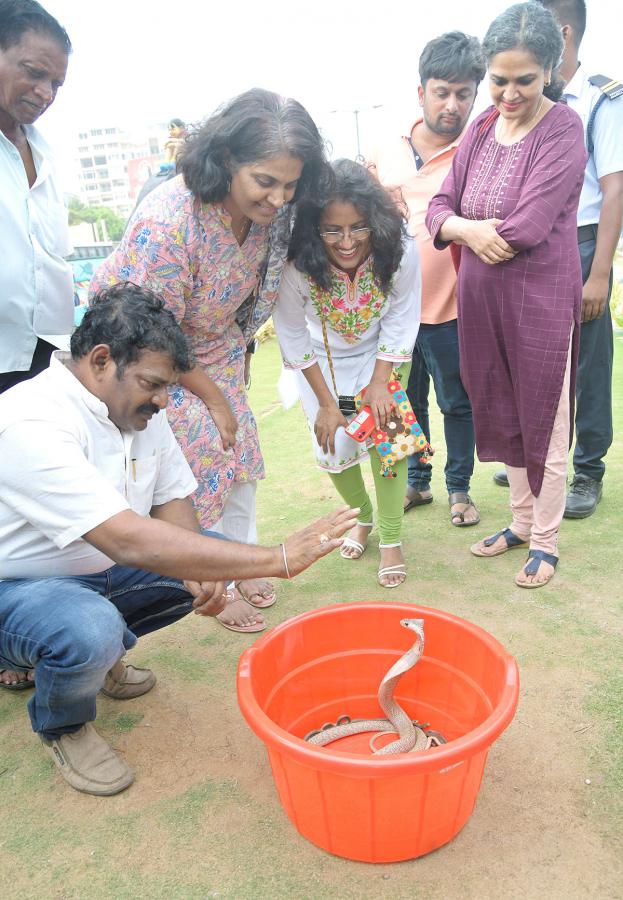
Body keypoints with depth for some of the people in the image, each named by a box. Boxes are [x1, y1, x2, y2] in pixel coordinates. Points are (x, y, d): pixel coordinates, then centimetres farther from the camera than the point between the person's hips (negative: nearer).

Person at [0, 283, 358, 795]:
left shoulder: (135, 403, -5)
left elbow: (172, 498, 1)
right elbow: (130, 541, -41)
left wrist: (199, 570, -21)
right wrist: (279, 561, -41)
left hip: (97, 568, 8)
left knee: (204, 571, -7)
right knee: (92, 632, -36)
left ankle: (92, 654, 14)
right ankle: (62, 727, 1)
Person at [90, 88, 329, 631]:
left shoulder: (271, 213, -15)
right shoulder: (167, 221, -35)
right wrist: (212, 396, -14)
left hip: (213, 347, 7)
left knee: (241, 449, 8)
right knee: (199, 460, -6)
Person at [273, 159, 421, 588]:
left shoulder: (400, 251, -31)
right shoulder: (296, 265, -32)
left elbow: (400, 321, -17)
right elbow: (293, 337, -19)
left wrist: (380, 383, -20)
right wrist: (326, 402, -15)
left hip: (384, 355, 0)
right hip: (321, 360, 1)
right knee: (334, 446, 0)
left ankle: (390, 538, 7)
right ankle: (362, 516, 31)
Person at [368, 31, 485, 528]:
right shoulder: (386, 152, 7)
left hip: (448, 306, -4)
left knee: (457, 402, 8)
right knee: (406, 399, 15)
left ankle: (459, 488, 28)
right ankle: (416, 482, 34)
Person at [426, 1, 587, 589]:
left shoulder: (563, 128, -10)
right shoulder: (481, 128, 8)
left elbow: (529, 226, -20)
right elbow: (439, 208, 5)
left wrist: (466, 231, -5)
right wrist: (466, 230, -16)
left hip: (541, 300, -6)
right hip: (481, 299, 6)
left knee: (543, 421, 5)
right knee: (502, 417, 15)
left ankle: (545, 541, 21)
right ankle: (521, 520, 33)